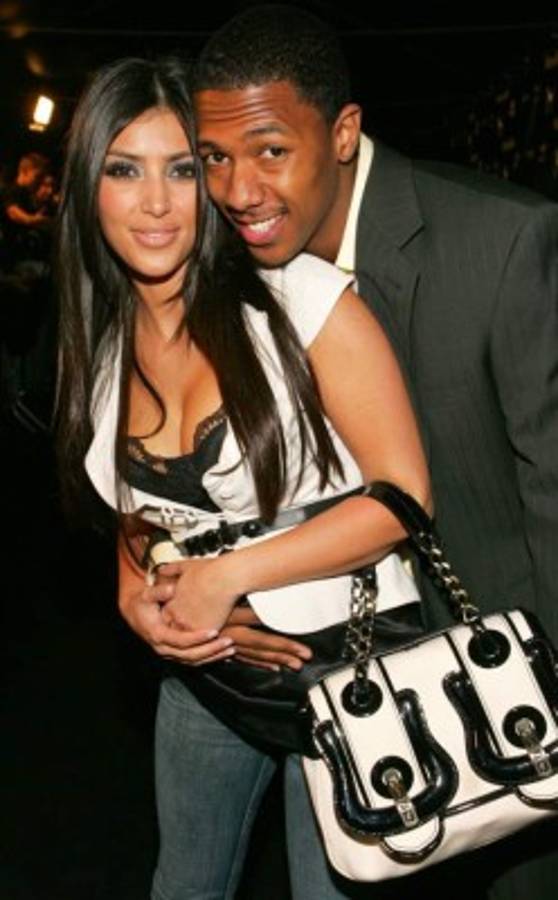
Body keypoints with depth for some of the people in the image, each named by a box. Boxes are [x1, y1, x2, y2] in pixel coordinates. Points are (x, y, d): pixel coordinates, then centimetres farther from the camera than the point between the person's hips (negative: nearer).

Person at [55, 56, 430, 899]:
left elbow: (404, 495, -17)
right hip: (208, 665, 6)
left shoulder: (302, 298, -18)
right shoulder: (102, 348, 1)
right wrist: (136, 593, -6)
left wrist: (229, 575, -19)